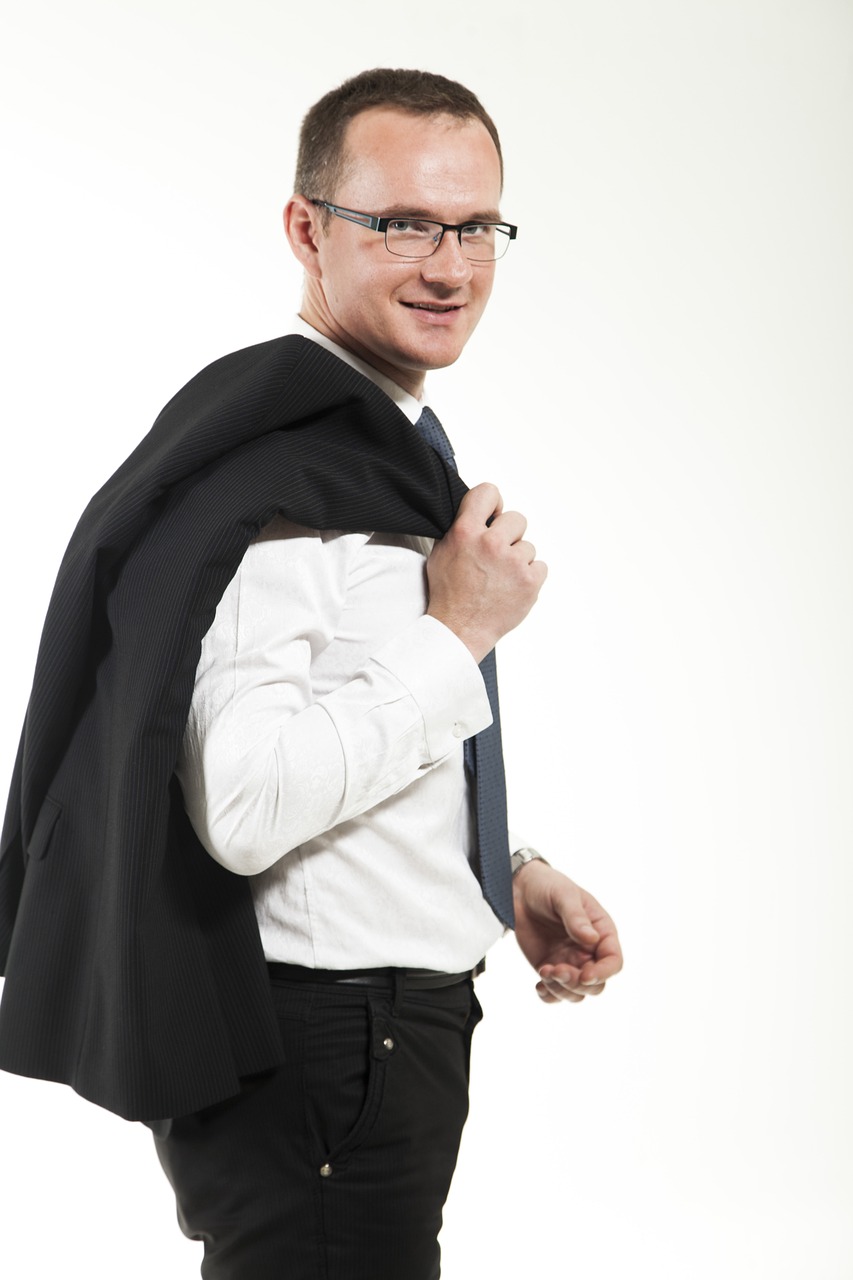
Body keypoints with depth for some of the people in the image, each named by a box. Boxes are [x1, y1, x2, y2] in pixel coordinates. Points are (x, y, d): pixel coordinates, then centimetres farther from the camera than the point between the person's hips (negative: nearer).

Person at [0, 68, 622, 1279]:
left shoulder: (388, 448, 11)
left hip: (395, 1029, 10)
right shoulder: (271, 475, -21)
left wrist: (512, 875, 10)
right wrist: (456, 635, -22)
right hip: (317, 1051, -10)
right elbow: (241, 805, -30)